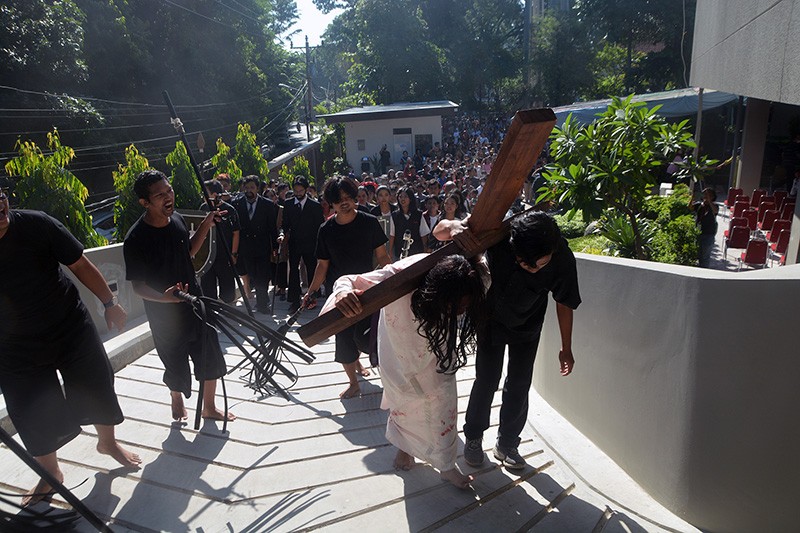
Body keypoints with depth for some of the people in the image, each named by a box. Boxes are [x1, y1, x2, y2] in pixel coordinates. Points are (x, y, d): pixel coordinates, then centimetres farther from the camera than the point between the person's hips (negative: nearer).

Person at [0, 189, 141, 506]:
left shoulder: (36, 224, -16)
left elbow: (80, 265, -6)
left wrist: (109, 303, -5)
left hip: (72, 329, 0)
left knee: (98, 389, 12)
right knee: (34, 419, 10)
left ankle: (107, 443, 40)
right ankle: (50, 474, 35)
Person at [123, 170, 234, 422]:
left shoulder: (177, 219, -4)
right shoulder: (135, 240, -22)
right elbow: (138, 286, -16)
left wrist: (206, 224, 2)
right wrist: (165, 297, -34)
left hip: (194, 303, 5)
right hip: (164, 314, -5)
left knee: (211, 358, 11)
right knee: (176, 364, 14)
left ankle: (209, 407, 33)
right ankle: (176, 399, 47)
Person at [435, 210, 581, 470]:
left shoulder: (563, 258, -30)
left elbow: (565, 302, -11)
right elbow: (439, 230, -29)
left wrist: (566, 348, 0)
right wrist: (454, 227, -55)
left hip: (527, 326, 1)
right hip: (492, 318, -1)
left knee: (519, 387, 6)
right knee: (486, 380, 1)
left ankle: (507, 443, 29)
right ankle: (473, 437, 26)